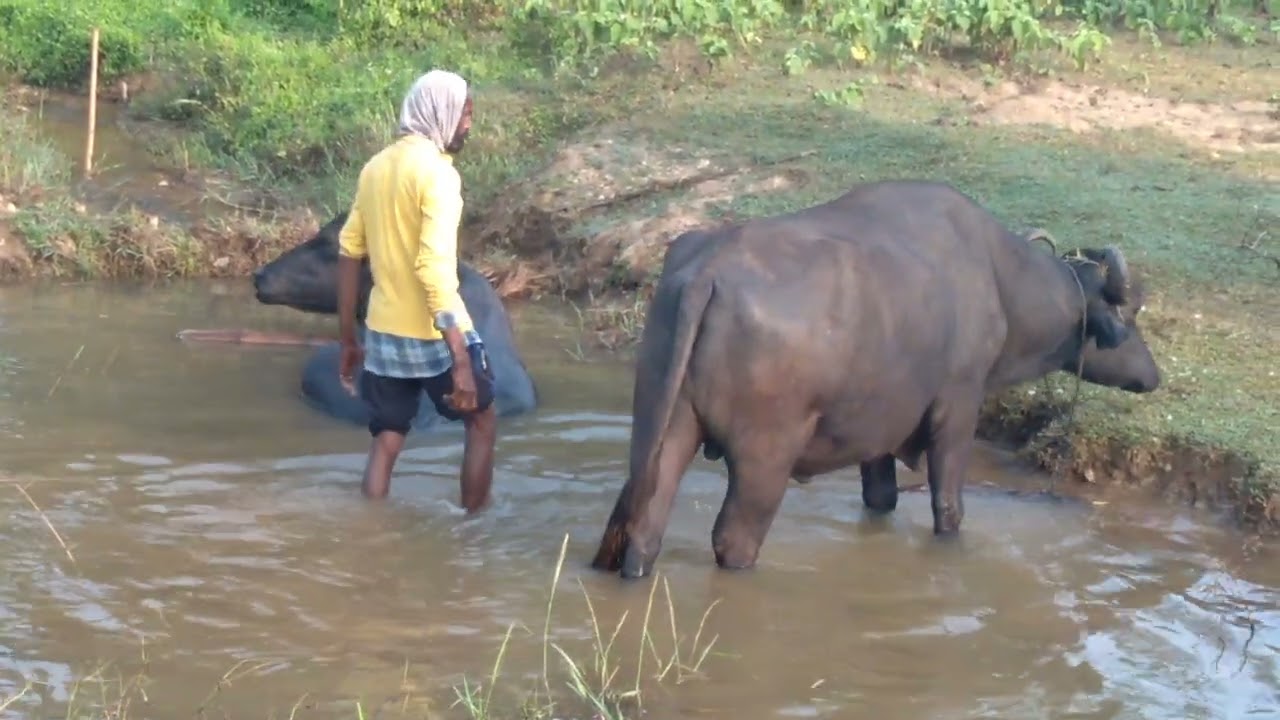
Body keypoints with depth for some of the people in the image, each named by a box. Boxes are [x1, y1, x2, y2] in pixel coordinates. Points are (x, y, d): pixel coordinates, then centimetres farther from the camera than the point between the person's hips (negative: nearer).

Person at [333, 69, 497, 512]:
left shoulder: (376, 167, 7)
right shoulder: (437, 171, -17)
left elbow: (348, 252, 11)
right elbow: (434, 267, -26)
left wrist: (348, 339, 18)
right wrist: (461, 359, -28)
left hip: (384, 331, 6)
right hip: (433, 332, -6)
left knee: (386, 442, 13)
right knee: (481, 422, 16)